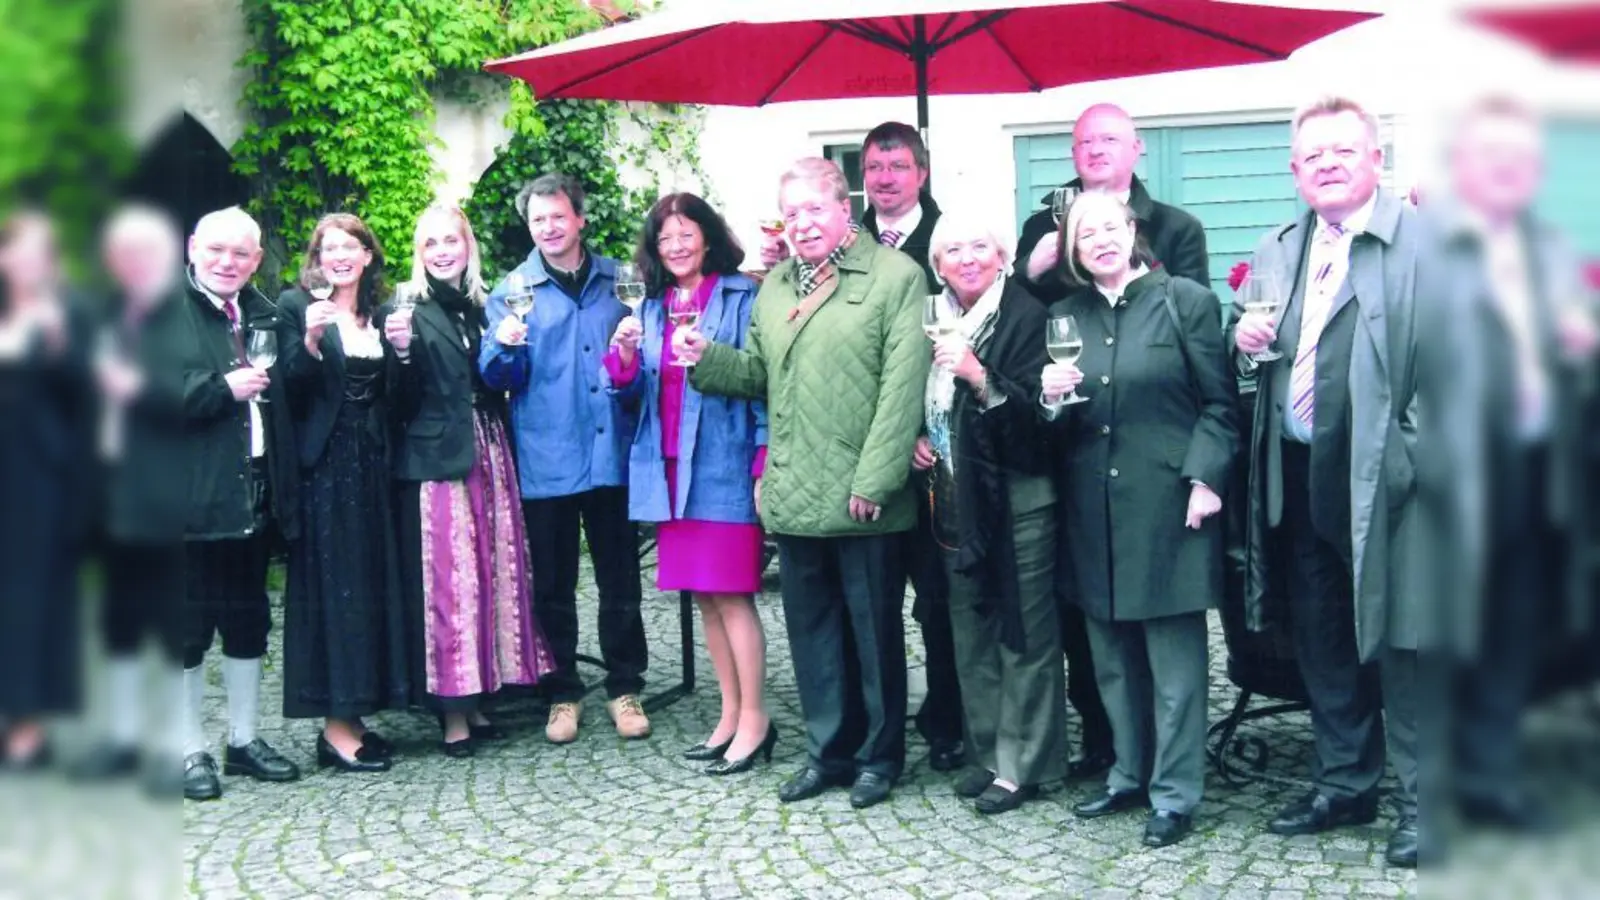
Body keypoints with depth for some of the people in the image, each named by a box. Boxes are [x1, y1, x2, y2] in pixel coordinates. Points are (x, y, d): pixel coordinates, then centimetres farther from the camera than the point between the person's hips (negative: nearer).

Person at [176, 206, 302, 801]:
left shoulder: (263, 314, 13)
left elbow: (285, 399, 18)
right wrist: (223, 389, -18)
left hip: (254, 497, 6)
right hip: (192, 499, -6)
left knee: (248, 623, 15)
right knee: (190, 625, 4)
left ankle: (243, 740, 28)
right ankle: (191, 752, 16)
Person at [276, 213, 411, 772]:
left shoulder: (382, 312, 13)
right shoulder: (296, 305, -2)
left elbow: (395, 398, 13)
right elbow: (289, 390, -9)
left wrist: (403, 349, -4)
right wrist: (309, 341, -24)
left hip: (372, 469, 6)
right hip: (323, 469, -6)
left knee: (372, 584, 8)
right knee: (331, 586, -4)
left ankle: (354, 714, 17)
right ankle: (336, 727, 1)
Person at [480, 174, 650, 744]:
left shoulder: (618, 281, 8)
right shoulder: (513, 291, 3)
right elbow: (496, 377, -1)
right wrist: (505, 347, -22)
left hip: (611, 455, 1)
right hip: (546, 461, -1)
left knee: (620, 580, 7)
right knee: (553, 585, 8)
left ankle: (625, 688, 19)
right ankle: (563, 693, 20)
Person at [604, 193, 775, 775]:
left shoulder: (741, 297, -5)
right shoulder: (653, 306, 13)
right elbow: (633, 395, 15)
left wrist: (764, 464, -14)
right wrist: (625, 357, -7)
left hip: (724, 468, -6)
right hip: (670, 470, 6)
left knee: (730, 594, -4)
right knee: (703, 596, 11)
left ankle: (754, 720, 7)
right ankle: (731, 715, 20)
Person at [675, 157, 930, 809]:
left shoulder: (895, 276, -6)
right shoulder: (774, 287, 15)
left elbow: (903, 385, -13)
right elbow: (758, 374, 19)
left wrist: (874, 480, -17)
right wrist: (706, 358, -1)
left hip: (863, 500, -6)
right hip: (793, 498, 6)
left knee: (874, 629, 7)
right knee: (811, 629, 15)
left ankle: (879, 756, 22)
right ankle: (827, 750, 29)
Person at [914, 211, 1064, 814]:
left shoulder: (1026, 315, -10)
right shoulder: (932, 319, 8)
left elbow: (1036, 413, -17)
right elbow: (917, 404, 20)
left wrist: (979, 376, -28)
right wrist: (917, 440, 2)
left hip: (1016, 497, -6)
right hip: (956, 498, 6)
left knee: (1024, 634, 0)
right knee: (970, 631, 11)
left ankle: (1021, 764, 9)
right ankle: (989, 752, 23)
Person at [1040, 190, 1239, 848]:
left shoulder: (1186, 301, -1)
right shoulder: (1064, 316, 12)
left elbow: (1220, 404, -2)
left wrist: (1204, 480, -12)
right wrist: (1052, 398, -7)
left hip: (1166, 501, -4)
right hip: (1094, 507, 5)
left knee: (1174, 657, 1)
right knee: (1112, 656, 12)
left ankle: (1174, 793, 11)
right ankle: (1130, 774, 26)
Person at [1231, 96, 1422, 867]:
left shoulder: (1424, 239, -7)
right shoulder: (1274, 253, 14)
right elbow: (1255, 360, 21)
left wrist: (1422, 451, -19)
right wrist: (1246, 339, -1)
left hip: (1385, 475, -6)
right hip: (1298, 476, 6)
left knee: (1397, 635, 2)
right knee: (1320, 637, 15)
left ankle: (1420, 800, 17)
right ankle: (1343, 783, 31)